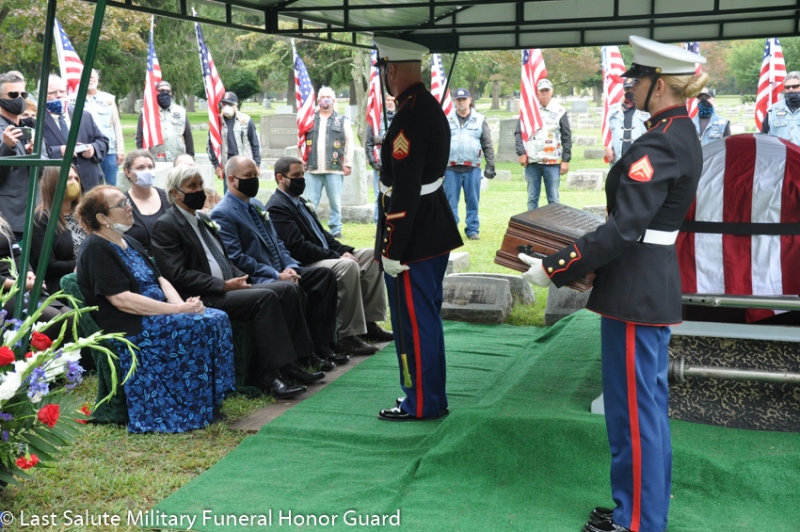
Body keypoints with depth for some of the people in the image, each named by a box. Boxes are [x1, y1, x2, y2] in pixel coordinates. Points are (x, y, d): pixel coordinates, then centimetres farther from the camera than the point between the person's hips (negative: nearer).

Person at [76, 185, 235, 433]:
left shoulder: (130, 244, 18)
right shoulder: (96, 249, -11)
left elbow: (160, 280, 15)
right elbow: (122, 300, -20)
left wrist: (181, 303, -7)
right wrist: (178, 309, -20)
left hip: (157, 314, 9)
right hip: (129, 328, -9)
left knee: (218, 318, -9)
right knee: (200, 326, -23)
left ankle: (212, 400, -7)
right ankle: (196, 411, -12)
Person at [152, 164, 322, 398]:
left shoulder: (202, 219, 22)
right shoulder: (166, 226, -6)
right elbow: (177, 275, -16)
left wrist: (242, 279, 4)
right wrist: (223, 285, -18)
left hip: (226, 288, 9)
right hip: (203, 298, -9)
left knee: (289, 289, -8)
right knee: (265, 297, -28)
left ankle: (288, 364, -7)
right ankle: (270, 375, -25)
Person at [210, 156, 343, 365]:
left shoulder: (257, 205, 19)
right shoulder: (222, 214, -9)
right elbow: (236, 258, -16)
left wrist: (290, 266, 0)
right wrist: (276, 275, -18)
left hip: (280, 272, 9)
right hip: (256, 280, -9)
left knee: (325, 275, -6)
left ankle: (322, 346, -7)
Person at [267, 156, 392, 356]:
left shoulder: (299, 200, 18)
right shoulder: (277, 208, -13)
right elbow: (298, 247, -22)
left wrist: (343, 250, 4)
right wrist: (336, 256, -19)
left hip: (326, 255, 10)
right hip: (305, 264, -10)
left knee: (371, 256, 2)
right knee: (348, 266, -33)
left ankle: (368, 322, 3)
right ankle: (347, 336, -26)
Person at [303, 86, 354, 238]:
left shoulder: (342, 120, 9)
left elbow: (349, 143, 5)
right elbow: (301, 141, 15)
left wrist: (348, 164, -2)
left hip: (334, 169, -1)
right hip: (313, 169, 2)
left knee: (335, 203, 1)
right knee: (310, 203, 2)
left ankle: (335, 230, 9)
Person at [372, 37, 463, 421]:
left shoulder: (409, 118, -21)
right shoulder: (430, 106, 10)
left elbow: (404, 192, -24)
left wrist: (391, 250, -19)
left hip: (414, 238, -10)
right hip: (433, 232, 10)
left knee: (413, 321, 1)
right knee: (425, 317, 18)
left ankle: (421, 403, 12)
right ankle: (428, 395, 30)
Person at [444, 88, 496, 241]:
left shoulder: (480, 120, 7)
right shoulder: (447, 120, 7)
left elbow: (488, 145, 6)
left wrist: (490, 166, 0)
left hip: (472, 168, 0)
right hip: (451, 169, 0)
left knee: (473, 201, 4)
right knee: (451, 201, 2)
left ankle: (472, 230, 13)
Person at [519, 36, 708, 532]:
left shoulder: (659, 144, -21)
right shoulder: (683, 134, 11)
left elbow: (623, 229, -25)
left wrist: (555, 268, -19)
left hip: (635, 293, -10)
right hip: (655, 281, 10)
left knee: (635, 406, 1)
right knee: (648, 402, 19)